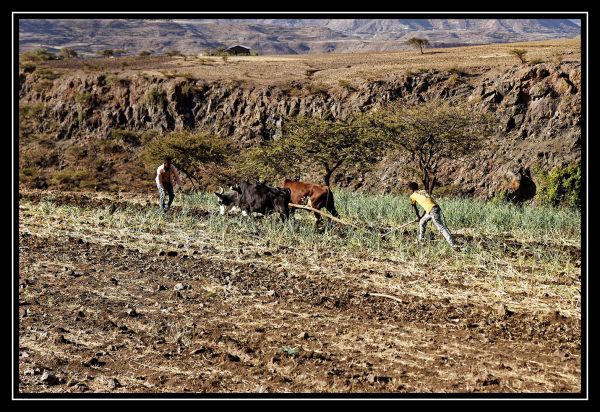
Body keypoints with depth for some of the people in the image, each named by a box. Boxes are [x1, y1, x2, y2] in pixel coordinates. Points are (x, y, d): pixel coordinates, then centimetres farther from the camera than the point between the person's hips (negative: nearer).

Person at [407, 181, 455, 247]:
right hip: (436, 207, 8)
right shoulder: (423, 191, 27)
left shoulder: (413, 196, 10)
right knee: (422, 222, 25)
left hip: (432, 211, -8)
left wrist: (418, 217, 32)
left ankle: (452, 243, -21)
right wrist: (422, 216, 35)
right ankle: (420, 239, 35)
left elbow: (415, 209, 18)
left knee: (441, 227, -13)